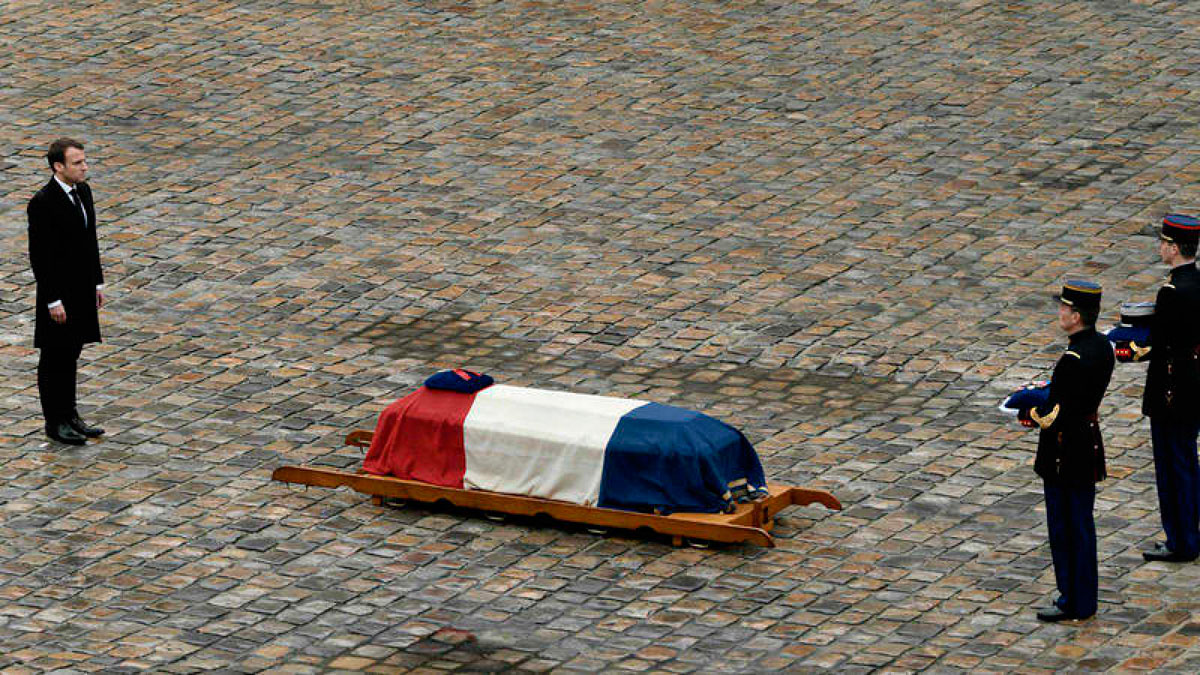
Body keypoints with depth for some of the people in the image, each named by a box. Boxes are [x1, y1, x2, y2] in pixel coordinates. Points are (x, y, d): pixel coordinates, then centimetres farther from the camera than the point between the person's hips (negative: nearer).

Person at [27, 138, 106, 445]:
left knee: (71, 354, 17)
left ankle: (69, 414, 27)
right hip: (58, 293, -8)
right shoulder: (43, 203, -21)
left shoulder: (83, 192, 5)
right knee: (55, 358, 4)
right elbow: (39, 256, -20)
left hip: (82, 290, 8)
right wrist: (53, 301, -19)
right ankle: (55, 422, 14)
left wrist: (97, 283, 14)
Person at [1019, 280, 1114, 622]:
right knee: (1082, 525, 17)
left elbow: (1055, 414, -23)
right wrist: (1043, 398, 7)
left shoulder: (1073, 360, -26)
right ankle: (1084, 599, 26)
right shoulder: (1102, 345, 2)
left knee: (1065, 529, 3)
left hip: (1065, 456, -9)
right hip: (1090, 445, 9)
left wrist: (1028, 415, -7)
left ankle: (1072, 602, 11)